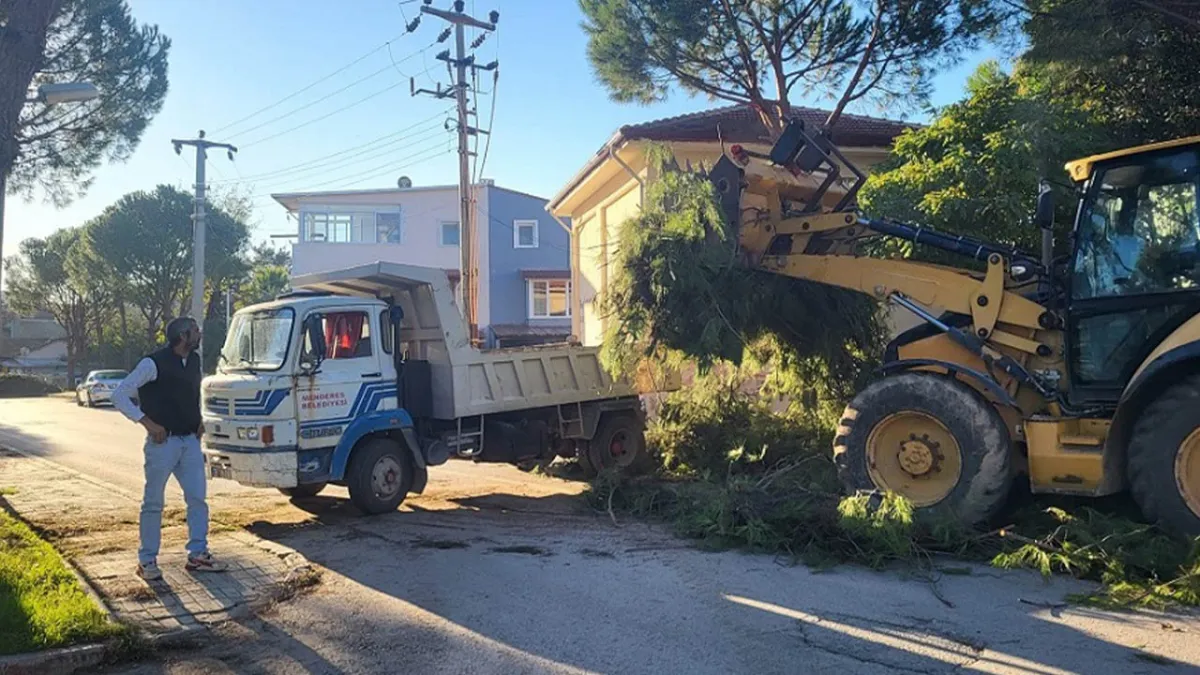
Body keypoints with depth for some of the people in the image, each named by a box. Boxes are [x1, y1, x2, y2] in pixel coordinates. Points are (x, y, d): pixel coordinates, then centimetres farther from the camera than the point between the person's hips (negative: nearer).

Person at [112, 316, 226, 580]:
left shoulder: (194, 361, 8)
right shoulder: (154, 363, -13)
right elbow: (120, 395, -12)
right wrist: (148, 423, -17)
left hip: (190, 440, 6)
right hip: (163, 442, -6)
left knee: (198, 498, 6)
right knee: (153, 503, 5)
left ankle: (198, 555, 15)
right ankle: (147, 561, 16)